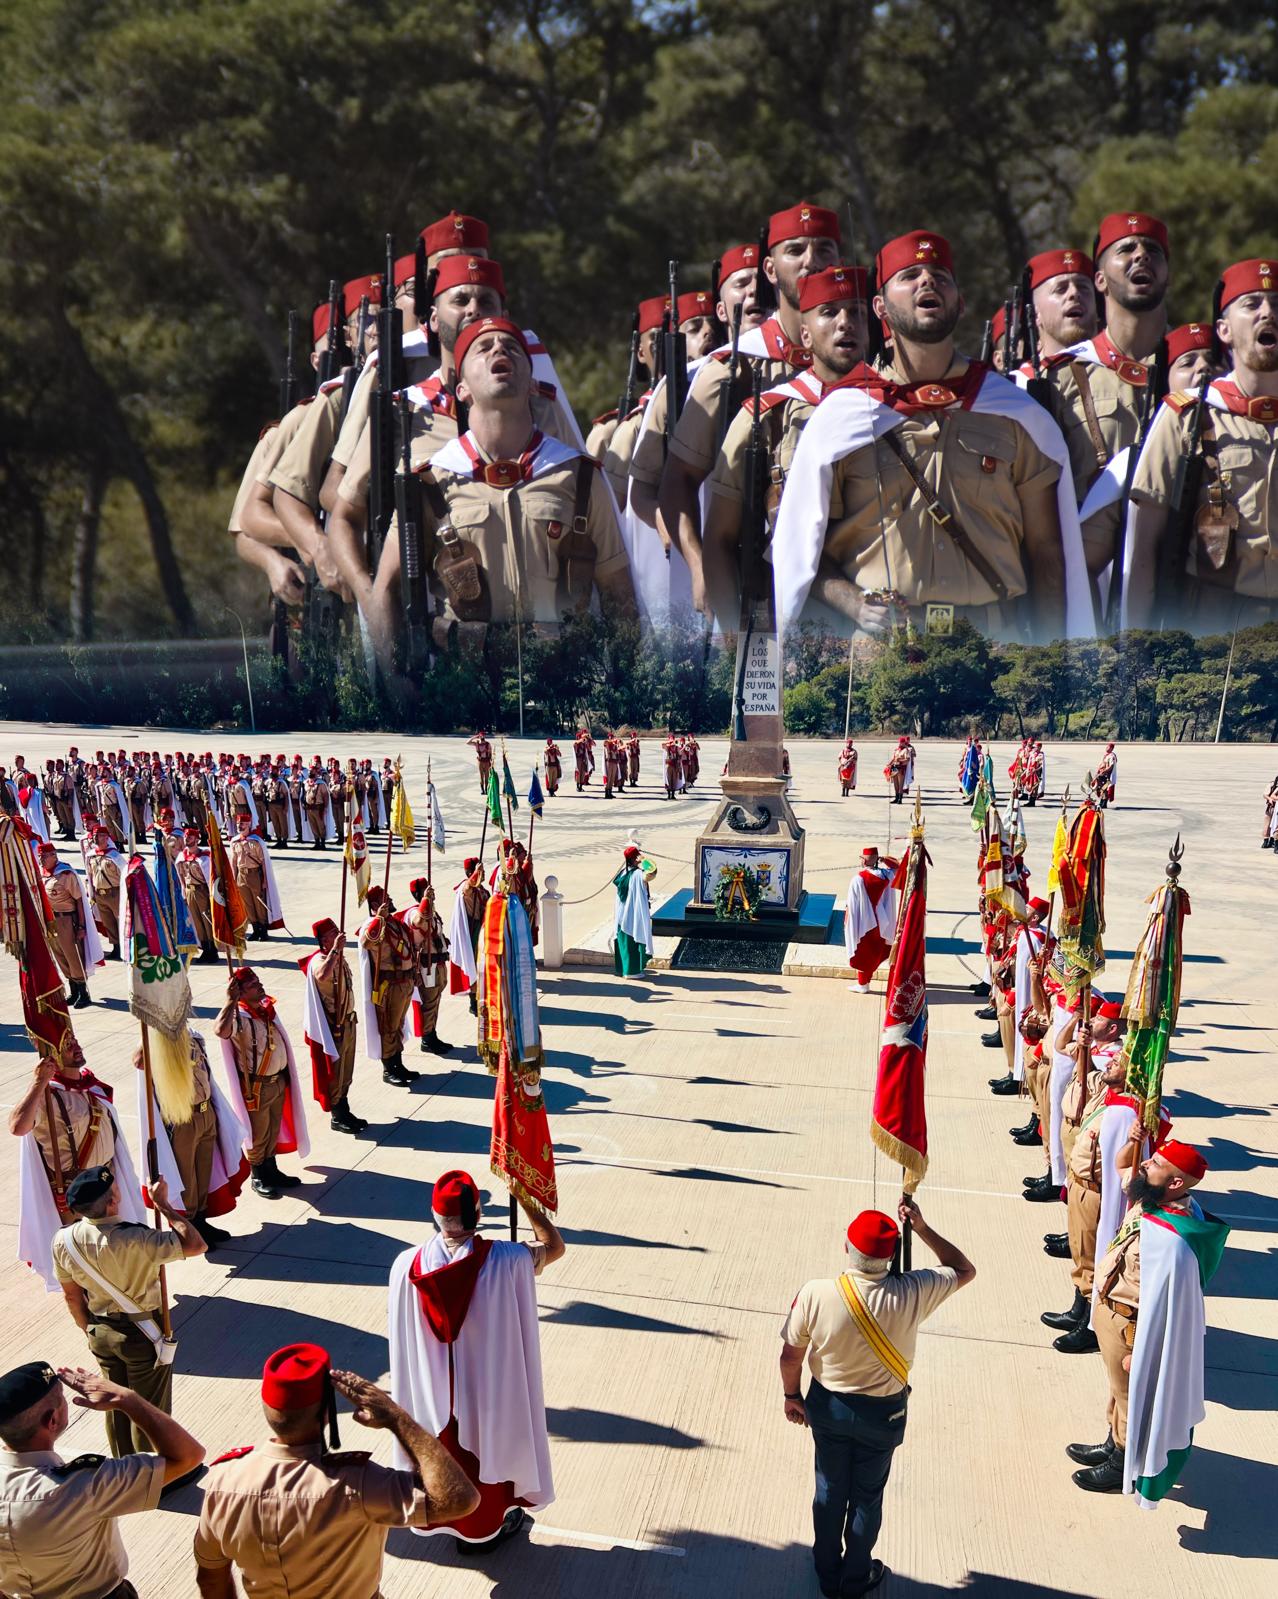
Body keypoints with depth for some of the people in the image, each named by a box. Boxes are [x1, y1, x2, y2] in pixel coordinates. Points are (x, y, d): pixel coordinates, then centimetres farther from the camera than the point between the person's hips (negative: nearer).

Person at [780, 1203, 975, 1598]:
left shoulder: (815, 1293, -28)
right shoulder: (911, 1294, -28)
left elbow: (790, 1355, -14)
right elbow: (965, 1269, -11)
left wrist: (791, 1395, 5)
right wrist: (921, 1228, -11)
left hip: (827, 1406, 1)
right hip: (882, 1414, -1)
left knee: (830, 1490, 24)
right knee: (867, 1497, 23)